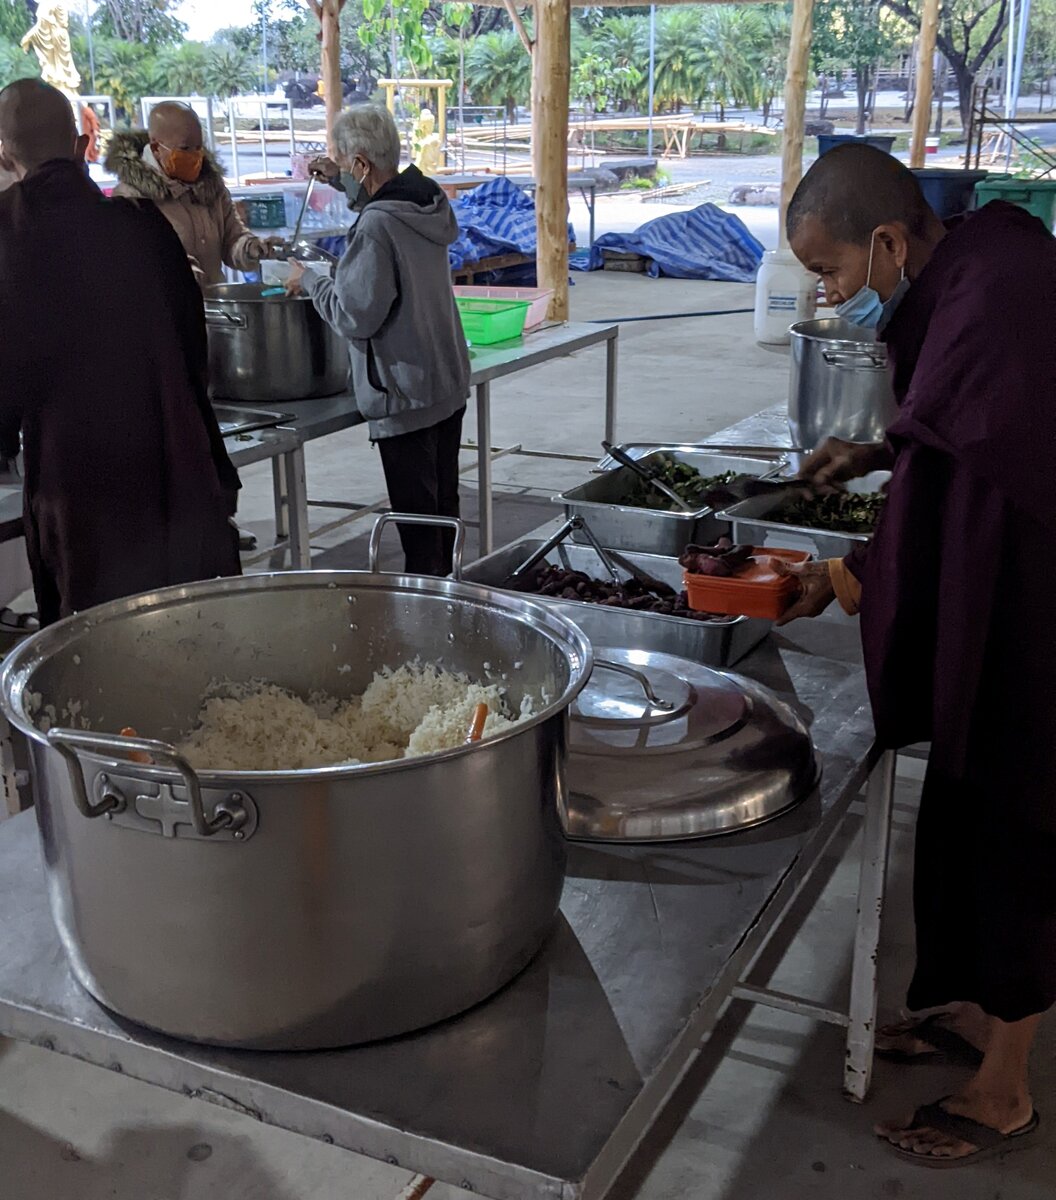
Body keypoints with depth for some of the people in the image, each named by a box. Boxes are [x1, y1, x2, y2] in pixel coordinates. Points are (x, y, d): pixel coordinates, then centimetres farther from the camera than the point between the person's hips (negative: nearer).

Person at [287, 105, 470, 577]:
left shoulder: (376, 226, -23)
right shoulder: (429, 204, 4)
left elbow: (355, 316, -20)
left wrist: (309, 282, -6)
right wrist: (343, 183, 26)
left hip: (406, 395, -9)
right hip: (449, 383, 9)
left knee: (416, 513, 1)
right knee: (444, 503, 19)